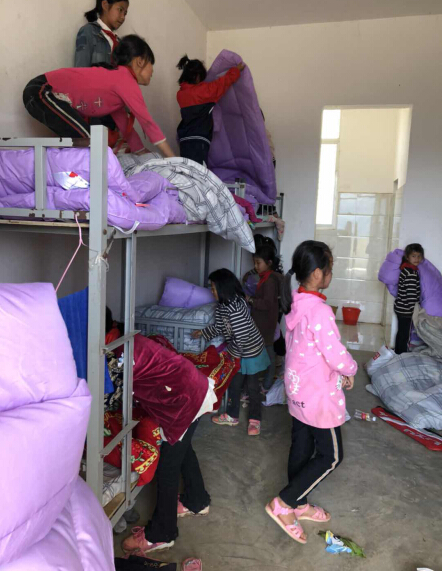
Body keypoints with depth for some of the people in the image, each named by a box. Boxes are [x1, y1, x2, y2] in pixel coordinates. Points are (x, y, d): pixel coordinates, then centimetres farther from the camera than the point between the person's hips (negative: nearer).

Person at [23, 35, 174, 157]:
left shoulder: (117, 79, 16)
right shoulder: (126, 80, -13)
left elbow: (125, 125, 17)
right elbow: (147, 122, -14)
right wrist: (173, 159, -10)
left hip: (44, 92, 10)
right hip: (42, 92, -10)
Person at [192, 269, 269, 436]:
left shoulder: (235, 308, -33)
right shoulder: (222, 305, -3)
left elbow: (241, 337, -31)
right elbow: (219, 327, 13)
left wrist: (232, 352, -18)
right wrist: (202, 332, 13)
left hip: (251, 351, -8)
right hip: (237, 352, 9)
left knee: (252, 386, 7)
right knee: (234, 383, 16)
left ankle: (255, 420, 23)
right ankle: (232, 416, 32)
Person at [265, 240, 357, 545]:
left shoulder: (294, 305, 0)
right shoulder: (320, 310, -28)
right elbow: (337, 355, -24)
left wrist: (337, 372, 13)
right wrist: (350, 371, -1)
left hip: (297, 388, 8)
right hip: (318, 394, -8)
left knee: (301, 448, 20)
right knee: (331, 456, 9)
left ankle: (299, 505, 37)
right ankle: (283, 503, 13)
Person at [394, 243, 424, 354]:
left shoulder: (406, 268, 8)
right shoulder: (411, 272, -21)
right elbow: (411, 294, -24)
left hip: (401, 307, 10)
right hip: (405, 309, -10)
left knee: (401, 333, 20)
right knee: (404, 336, 1)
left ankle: (398, 354, 31)